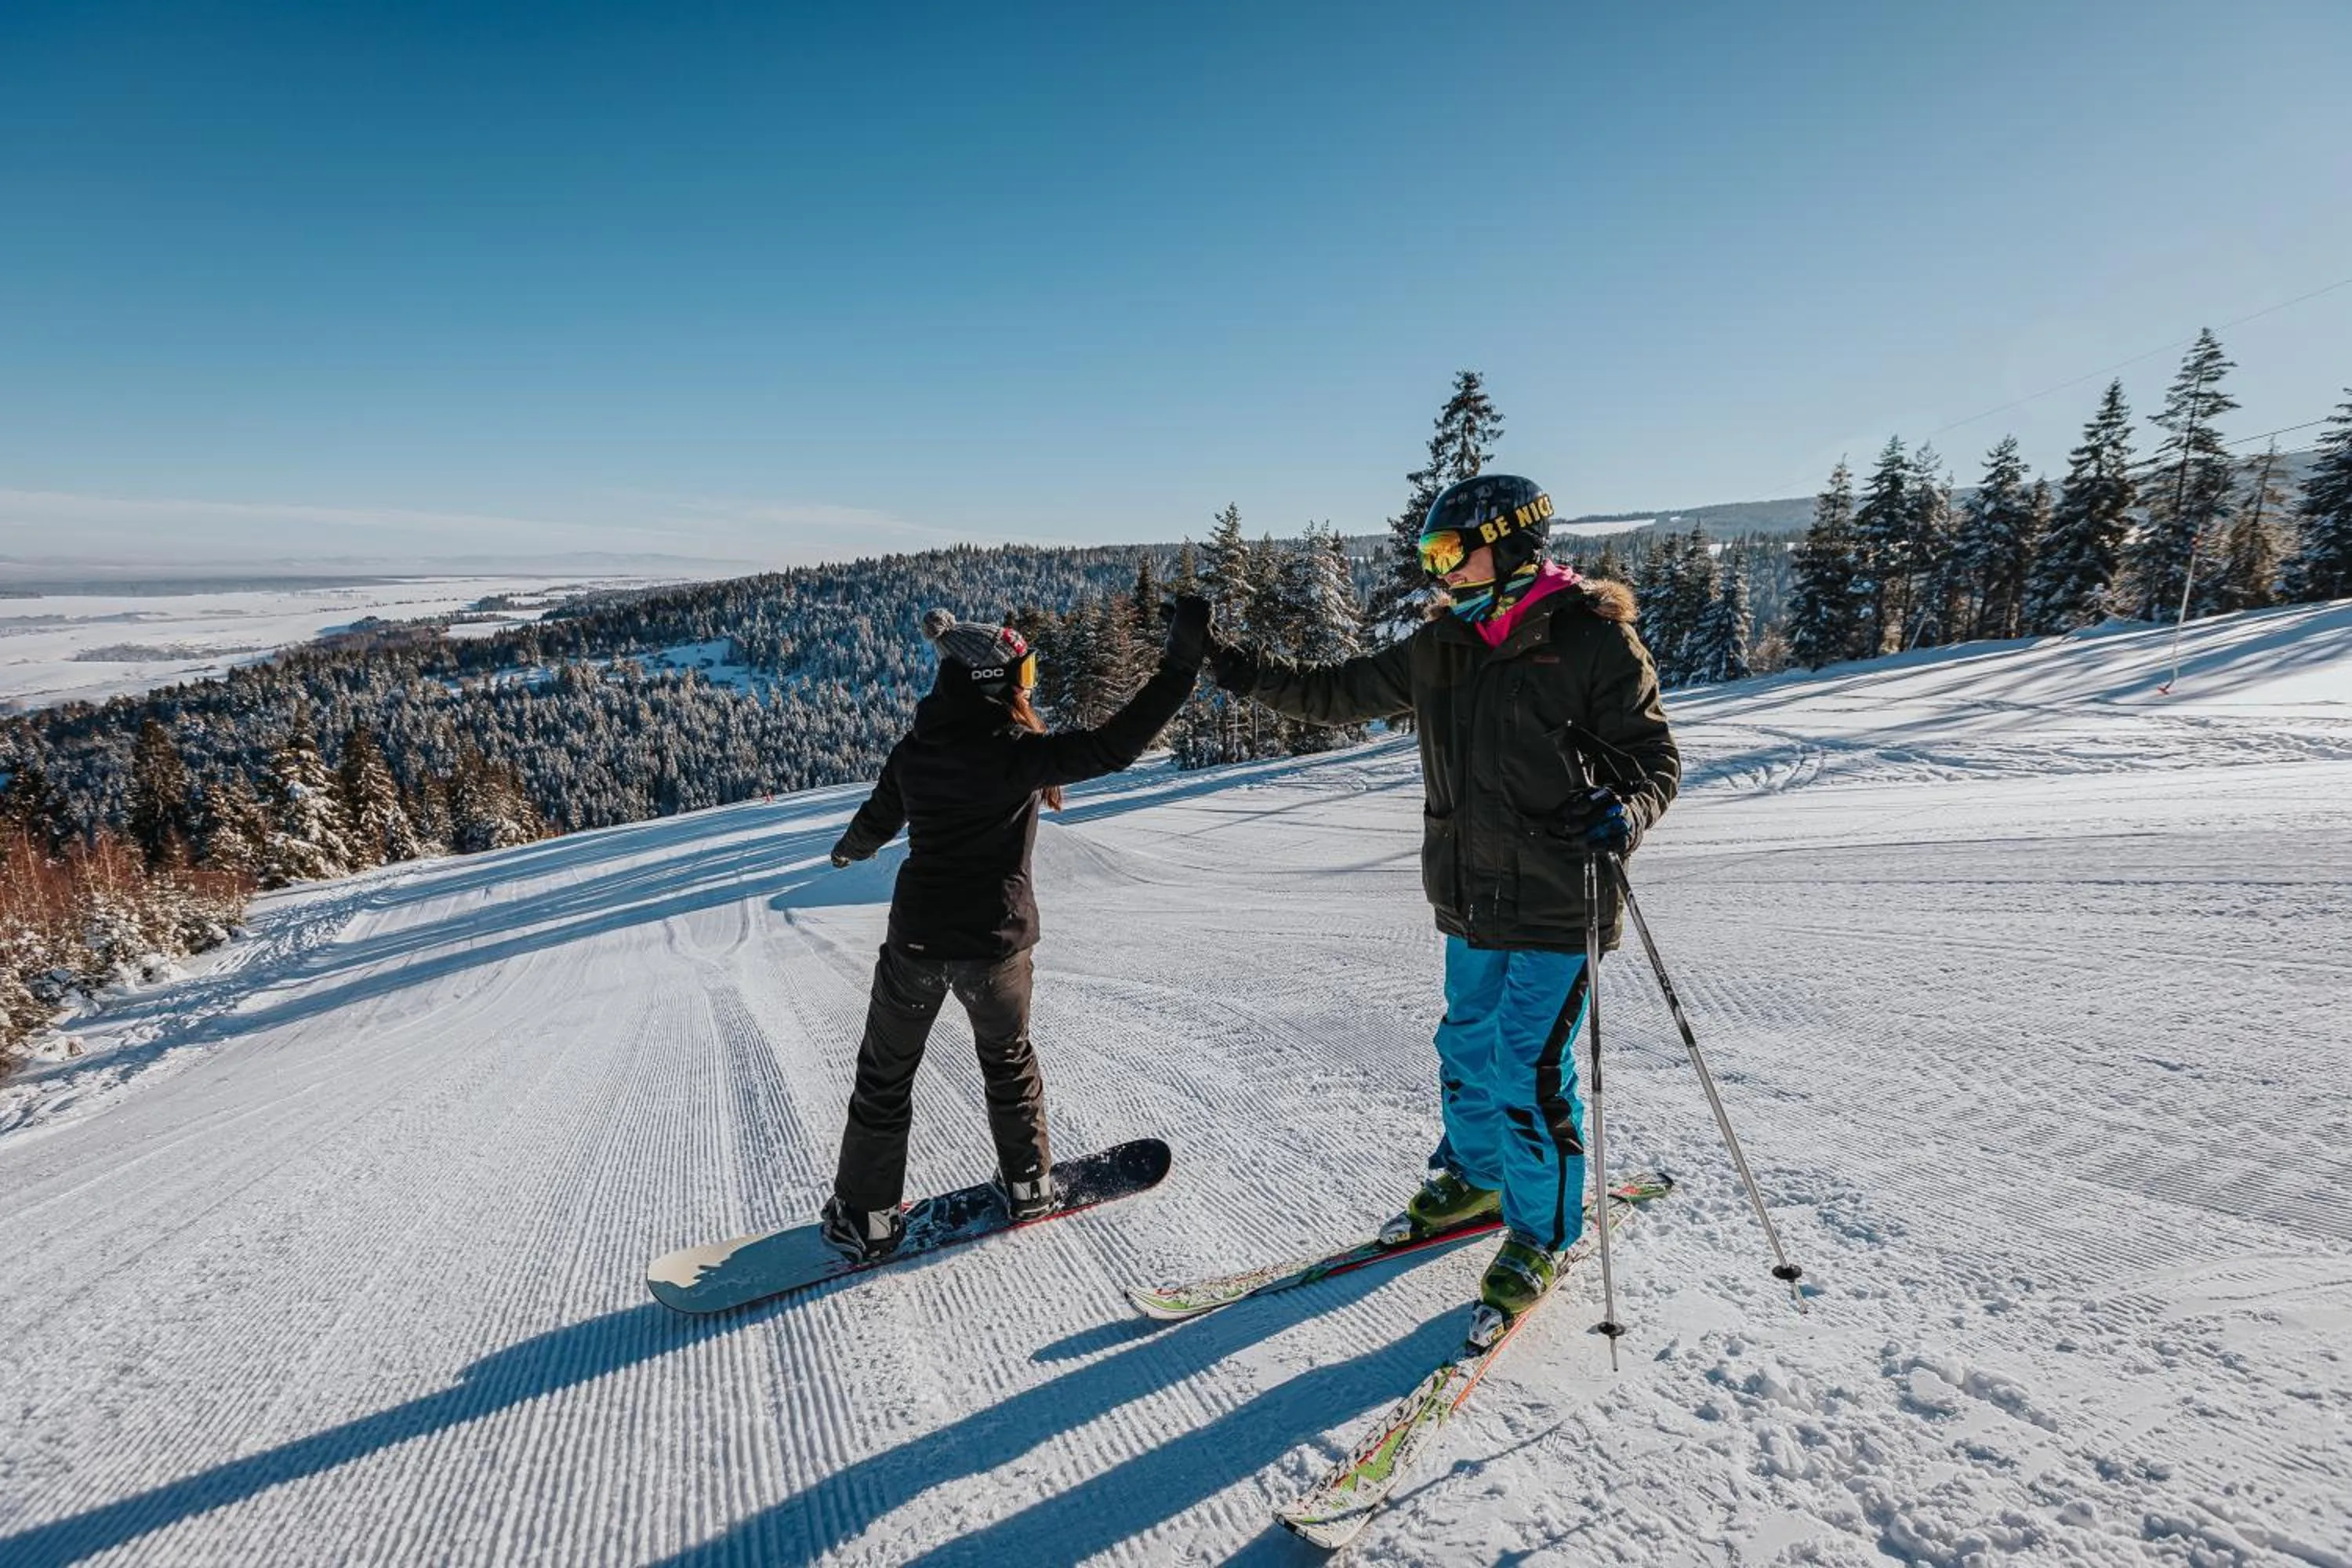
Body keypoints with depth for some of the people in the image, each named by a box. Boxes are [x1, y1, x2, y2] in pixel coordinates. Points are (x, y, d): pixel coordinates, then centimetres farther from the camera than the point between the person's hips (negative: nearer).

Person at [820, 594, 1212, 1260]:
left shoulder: (914, 751, -1)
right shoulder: (1018, 754, -17)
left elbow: (876, 818, 16)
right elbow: (1113, 746, -24)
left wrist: (849, 848, 40)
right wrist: (1178, 667, -21)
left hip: (917, 937, 3)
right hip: (995, 942, -2)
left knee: (886, 1074, 17)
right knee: (1008, 1060, 23)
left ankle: (865, 1215, 25)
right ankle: (1027, 1181, 35)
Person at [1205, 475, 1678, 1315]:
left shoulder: (1594, 639, -10)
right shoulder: (1440, 647, 8)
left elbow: (1655, 755, -6)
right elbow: (1342, 692, 16)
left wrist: (1625, 810, -27)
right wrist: (1251, 673, 8)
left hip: (1556, 904, -6)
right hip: (1473, 900, 6)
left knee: (1529, 1070, -2)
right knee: (1468, 1046, 18)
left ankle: (1541, 1233, 21)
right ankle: (1474, 1174, 43)